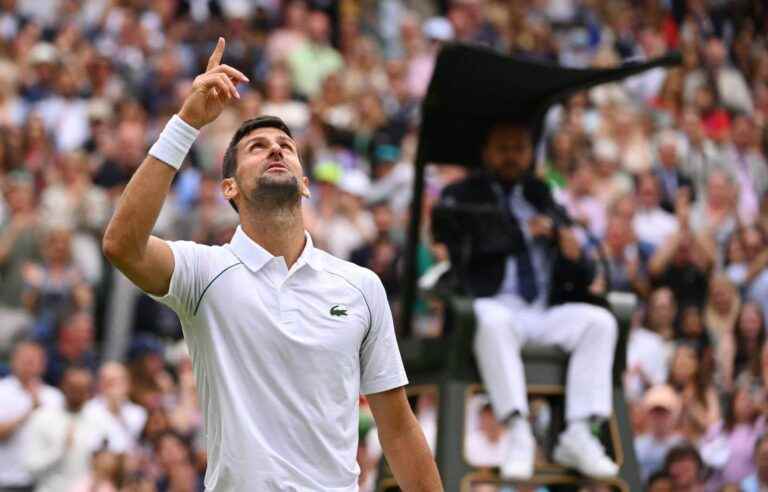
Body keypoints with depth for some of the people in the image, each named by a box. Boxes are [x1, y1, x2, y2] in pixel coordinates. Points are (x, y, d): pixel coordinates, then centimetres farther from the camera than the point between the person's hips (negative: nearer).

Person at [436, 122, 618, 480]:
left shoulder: (542, 198, 22)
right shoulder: (461, 196, 13)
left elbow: (584, 276, 20)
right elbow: (460, 244, -9)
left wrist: (575, 256, -5)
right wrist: (523, 232, -7)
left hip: (545, 314, 4)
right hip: (494, 305, -4)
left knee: (600, 322, -23)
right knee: (492, 322, -38)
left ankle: (578, 435, -28)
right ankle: (518, 433, -41)